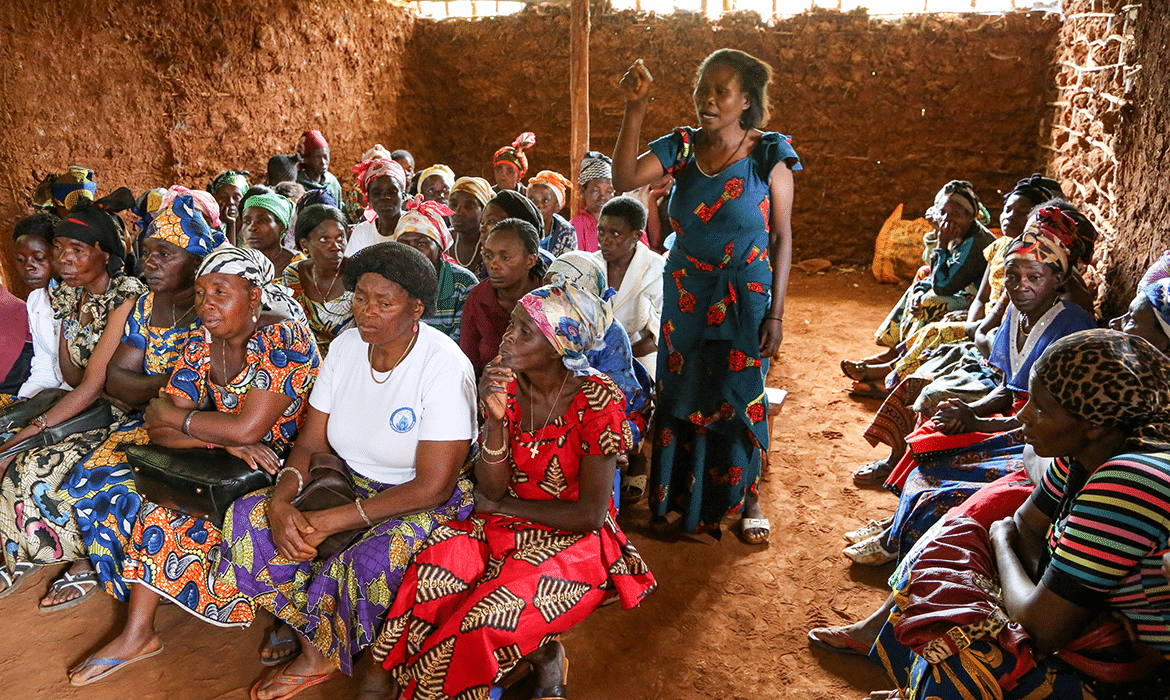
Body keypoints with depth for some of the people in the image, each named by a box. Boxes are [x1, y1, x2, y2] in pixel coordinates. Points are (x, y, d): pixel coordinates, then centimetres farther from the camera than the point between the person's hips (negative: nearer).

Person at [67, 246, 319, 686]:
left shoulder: (285, 338, -20)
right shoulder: (201, 342, 1)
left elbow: (248, 427, -27)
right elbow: (159, 429, -4)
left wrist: (174, 416, -12)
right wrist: (222, 438, -22)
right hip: (233, 465, 6)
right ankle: (137, 634, -1)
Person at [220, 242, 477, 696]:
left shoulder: (445, 368, -22)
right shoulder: (346, 347, -3)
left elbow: (433, 486, -24)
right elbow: (311, 442, 2)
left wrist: (331, 522, -25)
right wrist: (280, 501, -19)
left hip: (428, 504, -6)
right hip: (349, 483, 7)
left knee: (368, 565, -34)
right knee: (247, 517, -11)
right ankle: (315, 652, 3)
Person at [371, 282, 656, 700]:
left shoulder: (597, 402, -17)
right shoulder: (504, 382, -4)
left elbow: (590, 515, -14)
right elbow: (492, 489, -7)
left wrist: (505, 505, -6)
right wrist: (495, 418, -23)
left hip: (573, 540, -5)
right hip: (505, 526, 5)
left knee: (488, 616, -28)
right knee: (434, 572, -23)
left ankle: (542, 654, 6)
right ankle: (541, 654, -2)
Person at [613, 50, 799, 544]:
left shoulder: (769, 155, -7)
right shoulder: (682, 147, 1)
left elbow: (783, 238, -5)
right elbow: (624, 179, -13)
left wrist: (776, 313, -9)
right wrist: (635, 110, -19)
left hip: (744, 296, -3)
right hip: (685, 293, 3)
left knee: (738, 398, 5)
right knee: (682, 393, 11)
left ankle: (747, 498, 27)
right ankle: (684, 499, 30)